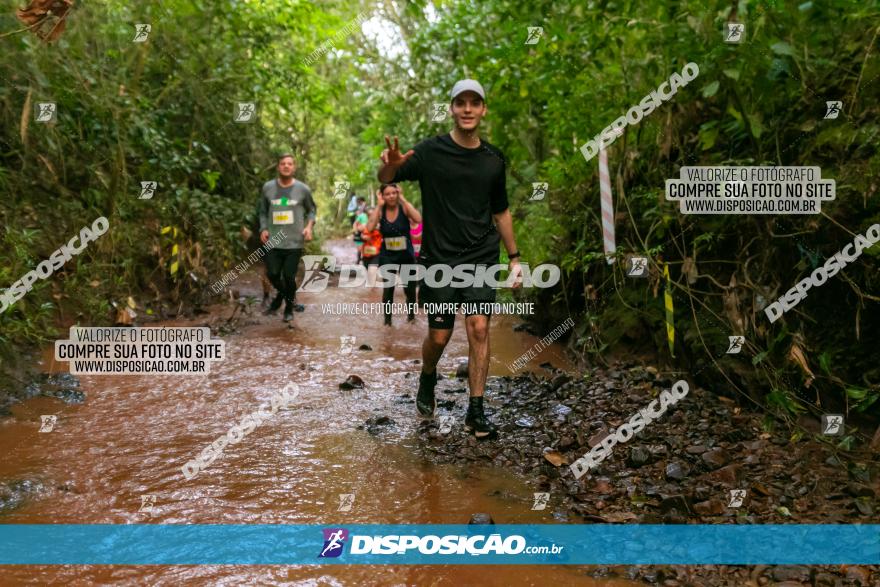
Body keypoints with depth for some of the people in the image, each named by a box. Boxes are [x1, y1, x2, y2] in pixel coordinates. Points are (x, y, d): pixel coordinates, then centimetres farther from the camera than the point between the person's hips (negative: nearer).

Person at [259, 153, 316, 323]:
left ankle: (289, 308, 24)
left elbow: (312, 210, 13)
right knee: (273, 274, -1)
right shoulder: (268, 187, 3)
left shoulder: (303, 189, -1)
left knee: (289, 277, 0)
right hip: (273, 241, 2)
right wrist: (263, 229, 0)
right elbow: (263, 211, 14)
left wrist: (309, 226, -4)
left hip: (294, 242, -1)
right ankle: (281, 294, 34)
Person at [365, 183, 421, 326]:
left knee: (409, 289, 7)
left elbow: (418, 219, -29)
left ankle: (411, 314, 34)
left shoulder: (404, 207, -9)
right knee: (388, 287, -13)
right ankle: (387, 319, 5)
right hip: (387, 256, 0)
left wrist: (403, 200, -24)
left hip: (406, 255, 0)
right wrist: (379, 205, -18)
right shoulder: (380, 211, -4)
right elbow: (369, 228, -22)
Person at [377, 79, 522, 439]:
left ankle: (476, 412, 1)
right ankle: (427, 380, 35)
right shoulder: (431, 152, -4)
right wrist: (391, 164, -34)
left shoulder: (493, 160, 7)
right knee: (439, 336, 2)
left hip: (482, 259, 2)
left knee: (479, 329, -8)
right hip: (439, 258, -2)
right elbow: (385, 178, -10)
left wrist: (514, 257, 13)